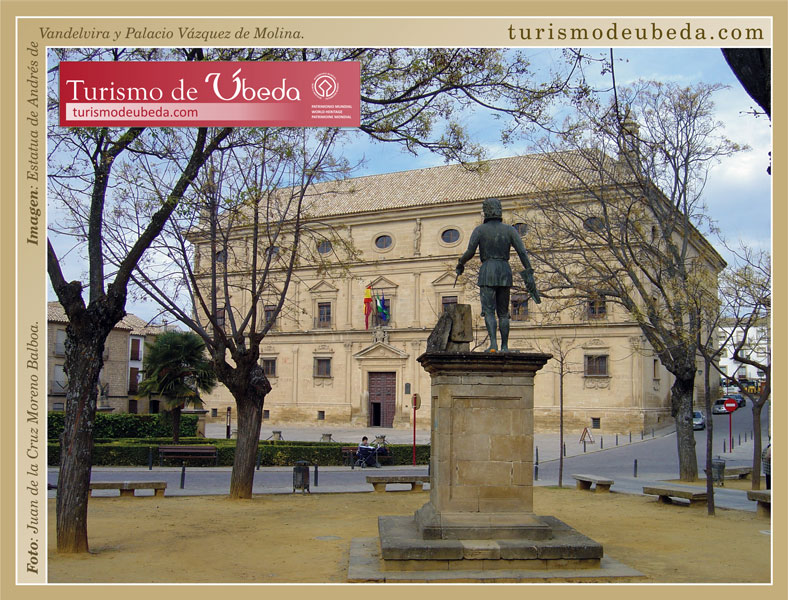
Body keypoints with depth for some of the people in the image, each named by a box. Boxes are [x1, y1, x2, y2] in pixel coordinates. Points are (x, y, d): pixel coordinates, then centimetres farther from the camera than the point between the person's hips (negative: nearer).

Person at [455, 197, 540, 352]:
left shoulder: (479, 230, 0)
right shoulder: (509, 230, 6)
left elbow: (470, 252, -7)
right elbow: (522, 251, -3)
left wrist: (460, 263, 13)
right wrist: (529, 274, -3)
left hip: (487, 271, -3)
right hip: (505, 272, 3)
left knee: (488, 311, -6)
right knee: (503, 312, 10)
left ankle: (493, 343, -22)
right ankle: (504, 346, 7)